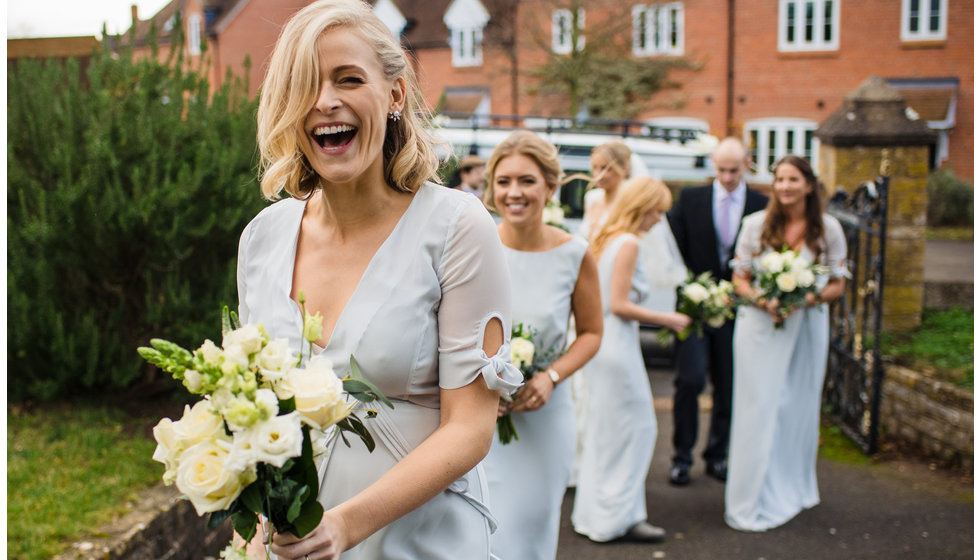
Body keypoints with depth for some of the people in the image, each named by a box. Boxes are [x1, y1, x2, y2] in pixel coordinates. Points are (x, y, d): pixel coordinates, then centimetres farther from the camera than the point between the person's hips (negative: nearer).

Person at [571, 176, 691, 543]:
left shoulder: (604, 239, 12)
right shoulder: (628, 244, -15)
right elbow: (619, 306, -19)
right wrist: (665, 320, -11)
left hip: (599, 339, 9)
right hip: (618, 344, -9)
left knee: (603, 427, 17)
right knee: (634, 426, 1)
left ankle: (593, 512, 27)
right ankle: (619, 516, 7)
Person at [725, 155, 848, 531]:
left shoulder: (828, 228, 0)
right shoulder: (756, 225, -1)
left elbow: (838, 284, 4)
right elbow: (739, 279, 3)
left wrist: (813, 297, -15)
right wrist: (761, 300, -16)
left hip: (807, 326, 1)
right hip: (760, 326, -1)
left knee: (799, 407, 9)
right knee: (760, 407, -3)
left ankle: (792, 490, 28)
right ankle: (756, 501, 5)